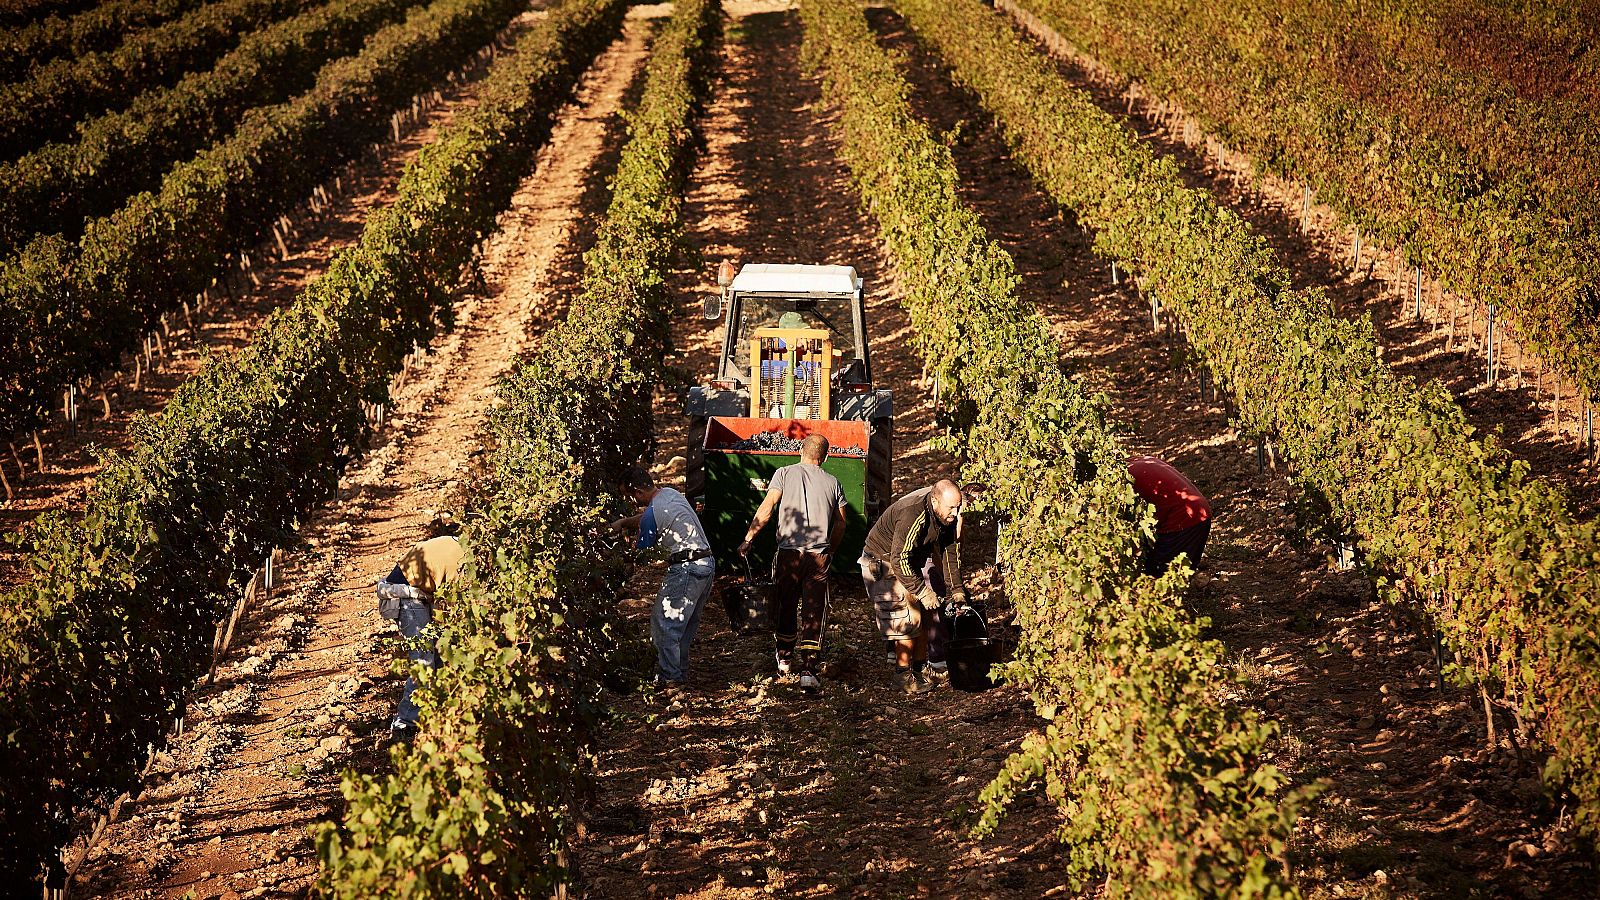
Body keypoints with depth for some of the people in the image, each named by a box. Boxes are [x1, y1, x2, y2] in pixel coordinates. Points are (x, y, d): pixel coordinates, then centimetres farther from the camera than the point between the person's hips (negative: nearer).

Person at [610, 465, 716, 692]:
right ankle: (681, 672, 24)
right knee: (686, 623, 18)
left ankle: (669, 677, -3)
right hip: (707, 563, 10)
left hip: (685, 569, -10)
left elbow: (642, 551, -3)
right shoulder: (670, 493, 12)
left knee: (664, 623, -3)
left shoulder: (652, 513, -14)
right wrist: (623, 522, 26)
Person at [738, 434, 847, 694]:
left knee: (785, 607, 16)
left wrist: (748, 539, -3)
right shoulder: (832, 482, 11)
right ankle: (808, 670, -9)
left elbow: (766, 509, -6)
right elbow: (840, 525, 12)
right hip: (820, 555, 1)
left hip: (789, 551, -1)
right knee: (813, 613, 1)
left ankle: (785, 658, 33)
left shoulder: (785, 473, 4)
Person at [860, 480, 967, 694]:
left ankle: (920, 668, 19)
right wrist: (923, 592, -29)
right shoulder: (913, 516, -35)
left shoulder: (948, 516, -8)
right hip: (883, 562, -9)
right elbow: (899, 560, -34)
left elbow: (951, 551, 4)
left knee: (923, 615, 8)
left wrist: (957, 589, 2)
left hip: (909, 561, 9)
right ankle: (903, 675, -3)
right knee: (907, 618, -13)